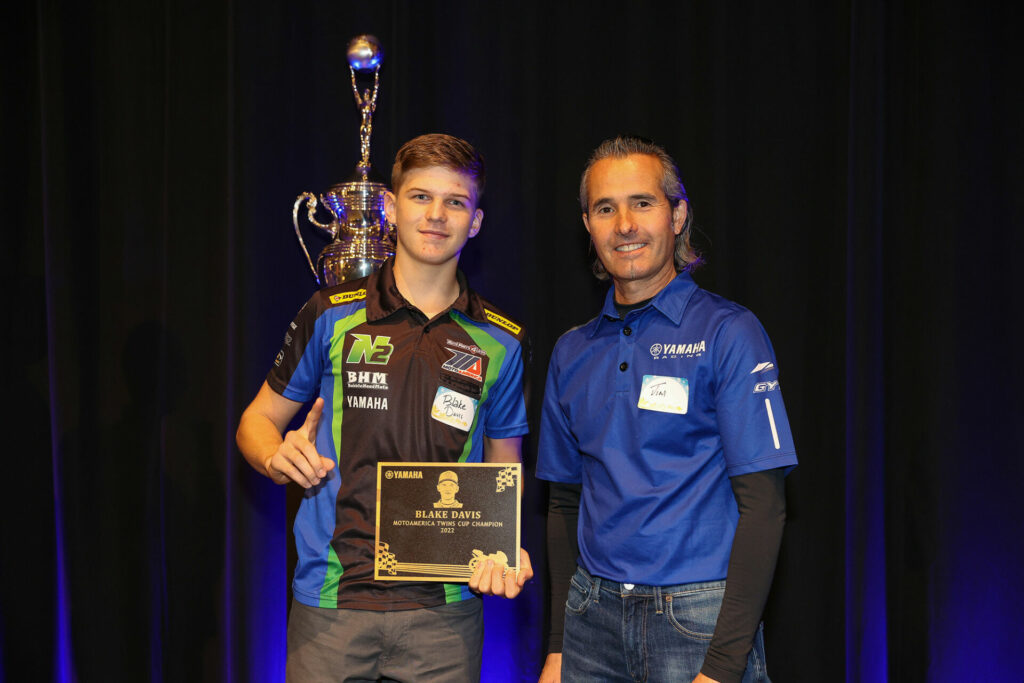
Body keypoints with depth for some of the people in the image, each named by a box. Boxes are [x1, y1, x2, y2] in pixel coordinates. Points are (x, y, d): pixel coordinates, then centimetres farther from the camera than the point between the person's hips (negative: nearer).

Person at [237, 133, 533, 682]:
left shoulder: (501, 342, 5)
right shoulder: (332, 316, 2)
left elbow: (505, 475, 12)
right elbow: (258, 420, 10)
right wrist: (279, 458, -13)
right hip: (330, 601, -1)